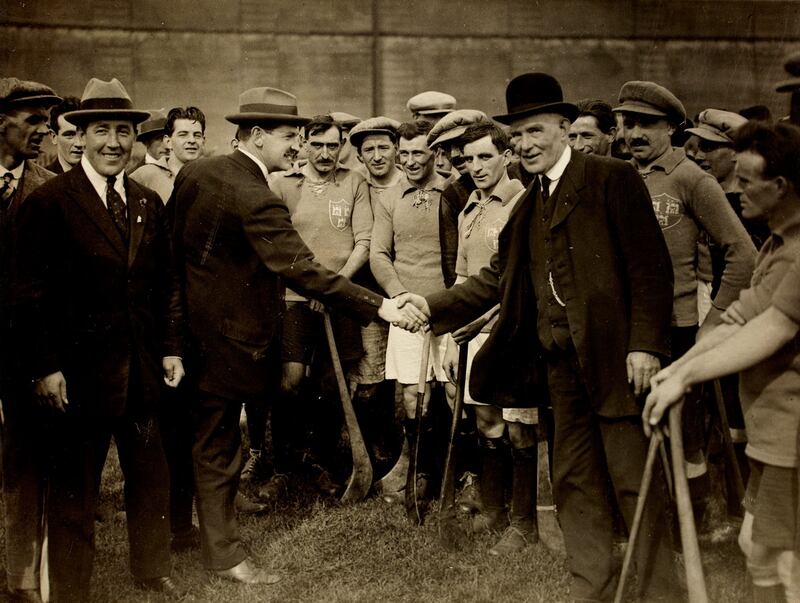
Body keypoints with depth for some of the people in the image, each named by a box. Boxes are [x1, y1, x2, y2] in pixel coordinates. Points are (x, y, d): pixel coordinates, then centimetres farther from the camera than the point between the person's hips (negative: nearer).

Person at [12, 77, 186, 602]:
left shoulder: (148, 203, 9)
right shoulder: (50, 201, -9)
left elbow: (167, 283, 13)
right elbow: (32, 292, -11)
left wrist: (172, 348, 7)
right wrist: (45, 366, -15)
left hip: (142, 368, 6)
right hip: (79, 371, -5)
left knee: (151, 475, 17)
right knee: (74, 489, 7)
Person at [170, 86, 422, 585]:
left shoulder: (195, 171, 0)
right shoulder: (257, 201, -26)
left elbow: (174, 242, 10)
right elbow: (302, 270, -32)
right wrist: (380, 307, -34)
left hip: (184, 317, 9)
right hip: (222, 336, -9)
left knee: (192, 435, 24)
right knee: (217, 446, 4)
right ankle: (224, 551, 18)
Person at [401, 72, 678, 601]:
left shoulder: (612, 180, -5)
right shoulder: (528, 205, 17)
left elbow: (650, 266, -10)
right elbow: (498, 277, 16)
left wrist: (646, 343, -17)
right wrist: (433, 306, 4)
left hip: (615, 356, -7)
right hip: (560, 361, 7)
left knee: (635, 483, -2)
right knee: (574, 483, 12)